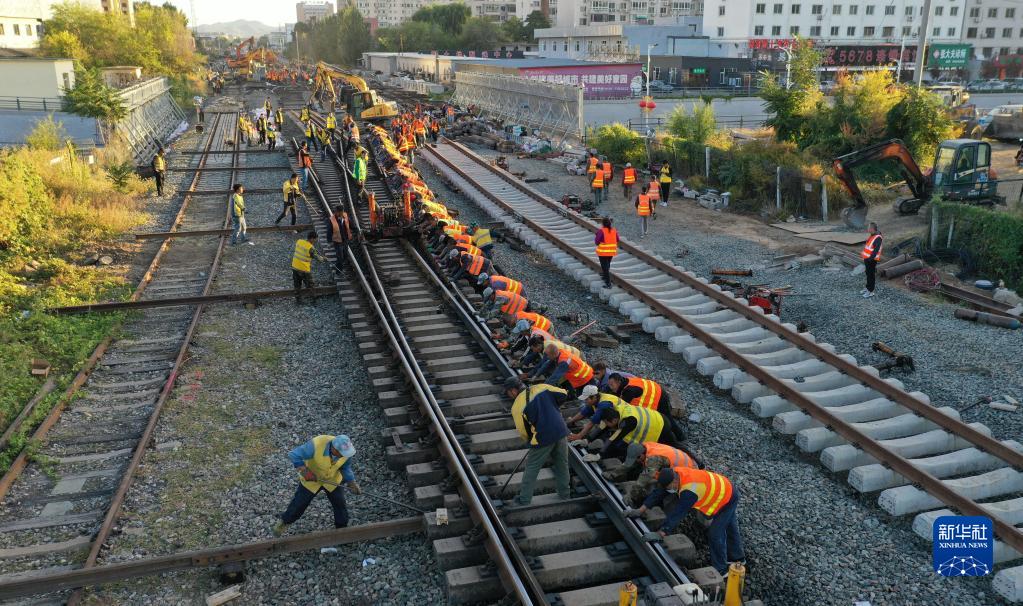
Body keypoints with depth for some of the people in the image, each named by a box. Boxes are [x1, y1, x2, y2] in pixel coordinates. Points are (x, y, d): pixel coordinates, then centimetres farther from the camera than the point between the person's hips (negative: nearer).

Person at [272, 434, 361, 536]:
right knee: (300, 502, 14)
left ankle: (342, 528, 34)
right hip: (311, 478, -2)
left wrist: (351, 482, -22)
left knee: (340, 504, 7)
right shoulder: (316, 446, -41)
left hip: (332, 479, 2)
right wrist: (304, 470, -38)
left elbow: (346, 467, -9)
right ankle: (285, 522, 42)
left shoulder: (346, 450, -28)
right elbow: (293, 455, -31)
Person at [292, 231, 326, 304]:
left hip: (295, 267, 6)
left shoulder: (299, 241, -3)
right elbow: (316, 257, -6)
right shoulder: (310, 248, -20)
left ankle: (298, 300, 29)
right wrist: (323, 259, 13)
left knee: (297, 285, 19)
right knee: (309, 286, 13)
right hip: (304, 269, -6)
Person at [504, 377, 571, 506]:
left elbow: (522, 431, 0)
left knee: (531, 469, 11)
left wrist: (530, 441, 20)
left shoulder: (517, 406, -7)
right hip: (561, 432, 5)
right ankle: (564, 494, 34)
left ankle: (524, 500, 18)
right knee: (562, 465, 21)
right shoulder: (542, 388, 2)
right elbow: (563, 395, 6)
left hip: (543, 438, -4)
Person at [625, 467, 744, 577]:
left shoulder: (689, 490, -41)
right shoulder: (674, 474, -17)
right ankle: (737, 557, 46)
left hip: (727, 500, -9)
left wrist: (662, 532, -36)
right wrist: (641, 510, -17)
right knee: (729, 527, 26)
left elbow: (678, 512, -39)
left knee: (715, 534, -6)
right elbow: (658, 492, -12)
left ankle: (720, 570, 9)